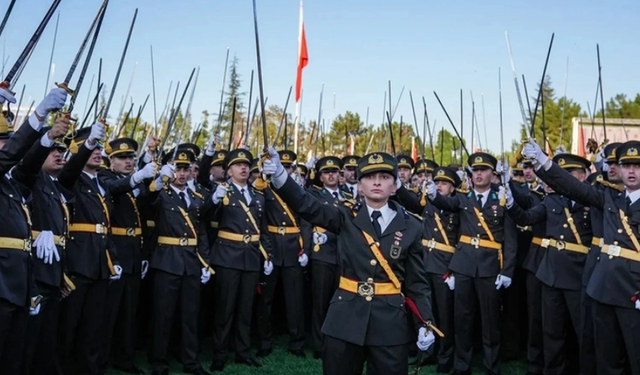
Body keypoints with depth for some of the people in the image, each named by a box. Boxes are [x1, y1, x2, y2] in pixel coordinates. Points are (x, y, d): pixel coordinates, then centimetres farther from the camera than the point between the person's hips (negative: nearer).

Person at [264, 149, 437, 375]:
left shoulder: (411, 227, 1)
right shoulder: (346, 217, 0)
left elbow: (417, 281, 4)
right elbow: (306, 205, -14)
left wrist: (425, 323, -5)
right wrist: (279, 175, -30)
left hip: (390, 321, 0)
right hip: (345, 318, 0)